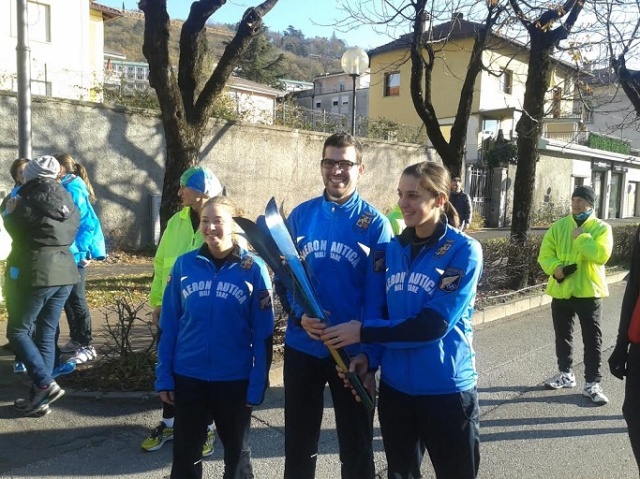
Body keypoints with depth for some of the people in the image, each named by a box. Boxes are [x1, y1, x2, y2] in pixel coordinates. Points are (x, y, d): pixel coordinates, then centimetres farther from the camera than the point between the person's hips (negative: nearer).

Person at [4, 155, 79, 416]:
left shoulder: (30, 200, -12)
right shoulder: (67, 201, 10)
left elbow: (14, 228, 0)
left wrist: (10, 211, 19)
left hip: (36, 274, -7)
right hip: (64, 272, 7)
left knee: (17, 331, 6)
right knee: (46, 334, 11)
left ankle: (45, 384, -4)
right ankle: (39, 395, 16)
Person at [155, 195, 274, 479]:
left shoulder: (253, 268, -10)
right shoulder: (184, 264, -3)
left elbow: (263, 334, -8)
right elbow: (169, 325, 1)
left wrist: (257, 385, -9)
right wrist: (164, 377, 0)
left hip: (235, 379, -2)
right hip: (187, 377, 2)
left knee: (236, 451, 18)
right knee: (185, 453, 17)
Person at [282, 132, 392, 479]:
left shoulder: (375, 223, -7)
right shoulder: (301, 215, 2)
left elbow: (377, 294, -11)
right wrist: (299, 315, -14)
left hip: (352, 352, -2)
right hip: (301, 346, 3)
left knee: (356, 445, 14)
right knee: (298, 442, 19)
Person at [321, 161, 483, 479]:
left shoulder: (464, 251, -13)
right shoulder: (393, 248, 4)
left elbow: (433, 324, -20)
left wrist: (364, 332, -18)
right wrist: (370, 356, -6)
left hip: (446, 389, -5)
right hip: (395, 386, 5)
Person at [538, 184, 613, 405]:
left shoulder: (601, 228, -4)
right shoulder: (558, 226, 4)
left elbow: (601, 255, -20)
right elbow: (545, 254, -2)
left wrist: (581, 237, -18)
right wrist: (556, 268, -19)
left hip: (588, 291, -3)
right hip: (561, 290, 3)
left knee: (592, 338, 2)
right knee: (562, 335, 15)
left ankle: (592, 383, 12)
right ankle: (566, 374, 31)